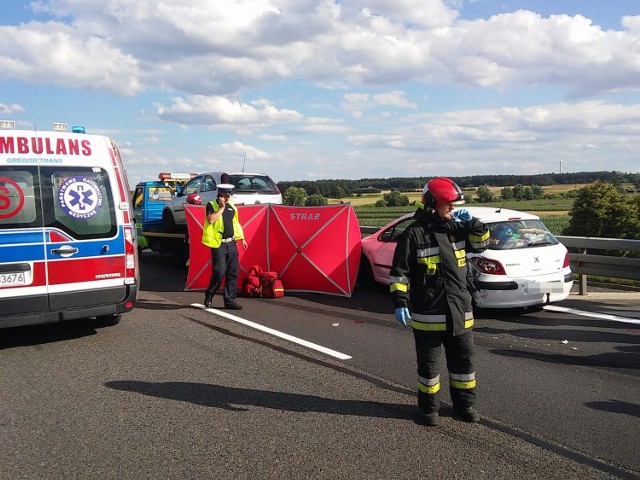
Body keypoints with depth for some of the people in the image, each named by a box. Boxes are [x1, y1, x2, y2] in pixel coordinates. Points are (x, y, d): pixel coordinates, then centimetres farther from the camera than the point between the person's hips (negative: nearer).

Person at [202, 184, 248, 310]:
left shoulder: (232, 206, 16)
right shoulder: (212, 205, -3)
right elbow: (211, 220, -21)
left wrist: (242, 238, 19)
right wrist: (221, 207, -15)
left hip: (231, 243, 6)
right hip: (218, 244, -6)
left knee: (233, 273, 4)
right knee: (219, 272, -12)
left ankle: (230, 300, 11)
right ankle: (209, 296, 9)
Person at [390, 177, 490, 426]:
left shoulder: (456, 228, 7)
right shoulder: (414, 233, -10)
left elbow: (481, 243, 17)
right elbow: (399, 271, -10)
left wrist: (473, 223, -1)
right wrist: (400, 302, -15)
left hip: (459, 312, 6)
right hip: (427, 314, -5)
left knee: (464, 359, 15)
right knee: (428, 362, 8)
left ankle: (464, 403, 32)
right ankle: (429, 407, 25)